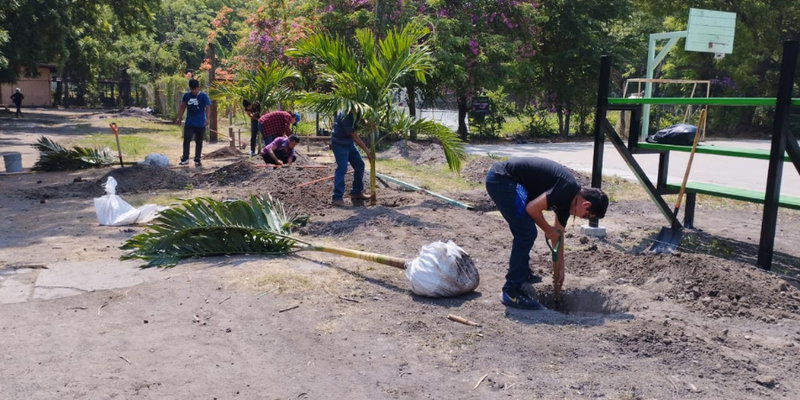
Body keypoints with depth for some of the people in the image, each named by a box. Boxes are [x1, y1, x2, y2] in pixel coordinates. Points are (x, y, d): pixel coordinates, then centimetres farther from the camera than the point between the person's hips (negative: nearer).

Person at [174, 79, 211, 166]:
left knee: (199, 142, 6)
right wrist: (179, 118, 13)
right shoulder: (186, 95, 3)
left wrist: (207, 119, -26)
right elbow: (183, 107, 13)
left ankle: (197, 160, 14)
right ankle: (185, 158, -4)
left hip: (200, 124, -2)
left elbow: (208, 108, -12)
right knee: (186, 140, -7)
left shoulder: (203, 96, -7)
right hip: (189, 123, 2)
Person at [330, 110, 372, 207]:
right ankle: (337, 198, -15)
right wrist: (367, 152, -24)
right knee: (342, 168, -16)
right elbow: (355, 136, -27)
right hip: (339, 143, -9)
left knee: (359, 164, 8)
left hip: (349, 142, 9)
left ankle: (356, 192, 20)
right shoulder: (346, 116, -30)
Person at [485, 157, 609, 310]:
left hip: (503, 179, 10)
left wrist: (560, 269, 28)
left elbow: (559, 233, 24)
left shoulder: (567, 198, 14)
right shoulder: (568, 188, -16)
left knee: (524, 231, 23)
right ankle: (511, 292, -4)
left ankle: (522, 273, 42)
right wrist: (548, 230, -2)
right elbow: (532, 208, -19)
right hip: (502, 179, -10)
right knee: (526, 233, -10)